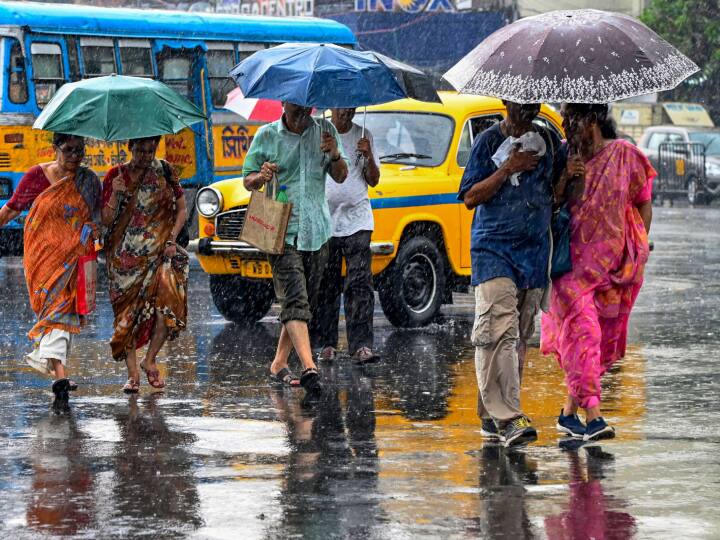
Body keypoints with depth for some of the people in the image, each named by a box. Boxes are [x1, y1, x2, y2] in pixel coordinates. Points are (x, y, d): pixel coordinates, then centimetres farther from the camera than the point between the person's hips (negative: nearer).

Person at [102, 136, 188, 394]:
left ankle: (149, 360, 3)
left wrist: (171, 240, -2)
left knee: (168, 301, -17)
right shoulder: (115, 176, 2)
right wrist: (116, 195, -16)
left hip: (158, 251, 0)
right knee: (129, 312, -5)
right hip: (126, 254, 0)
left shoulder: (164, 171, 5)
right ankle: (132, 373, 2)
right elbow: (106, 220, -1)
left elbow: (181, 210, 11)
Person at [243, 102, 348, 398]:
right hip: (282, 232, -4)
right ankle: (309, 368, -29)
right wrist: (261, 177, -18)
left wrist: (335, 156, -13)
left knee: (304, 303, 10)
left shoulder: (325, 131, 8)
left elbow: (340, 177, 8)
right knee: (295, 300, -17)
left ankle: (279, 365, 22)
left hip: (317, 232, 4)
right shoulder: (266, 135, 0)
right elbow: (247, 180, 6)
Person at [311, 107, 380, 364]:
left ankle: (361, 346, -15)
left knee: (360, 284, -9)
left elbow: (373, 181, 8)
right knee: (325, 287, 3)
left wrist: (369, 157, -10)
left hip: (357, 220, 0)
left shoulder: (363, 136, 8)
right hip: (324, 220, 0)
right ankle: (327, 344, 11)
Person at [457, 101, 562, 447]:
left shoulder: (549, 141, 10)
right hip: (493, 249, -5)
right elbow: (469, 198, -4)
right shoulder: (489, 142, -1)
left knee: (520, 337, 5)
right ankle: (507, 417, -23)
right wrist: (507, 169, -13)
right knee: (500, 330, -17)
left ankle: (492, 415, 12)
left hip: (535, 250, 5)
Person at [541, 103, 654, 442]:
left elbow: (644, 203, 7)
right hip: (573, 258, 0)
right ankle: (592, 415, -20)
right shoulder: (565, 157, 7)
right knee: (582, 329, -14)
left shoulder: (624, 155, 0)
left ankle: (570, 410, 18)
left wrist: (638, 249, 1)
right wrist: (564, 178, -11)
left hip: (614, 261, 0)